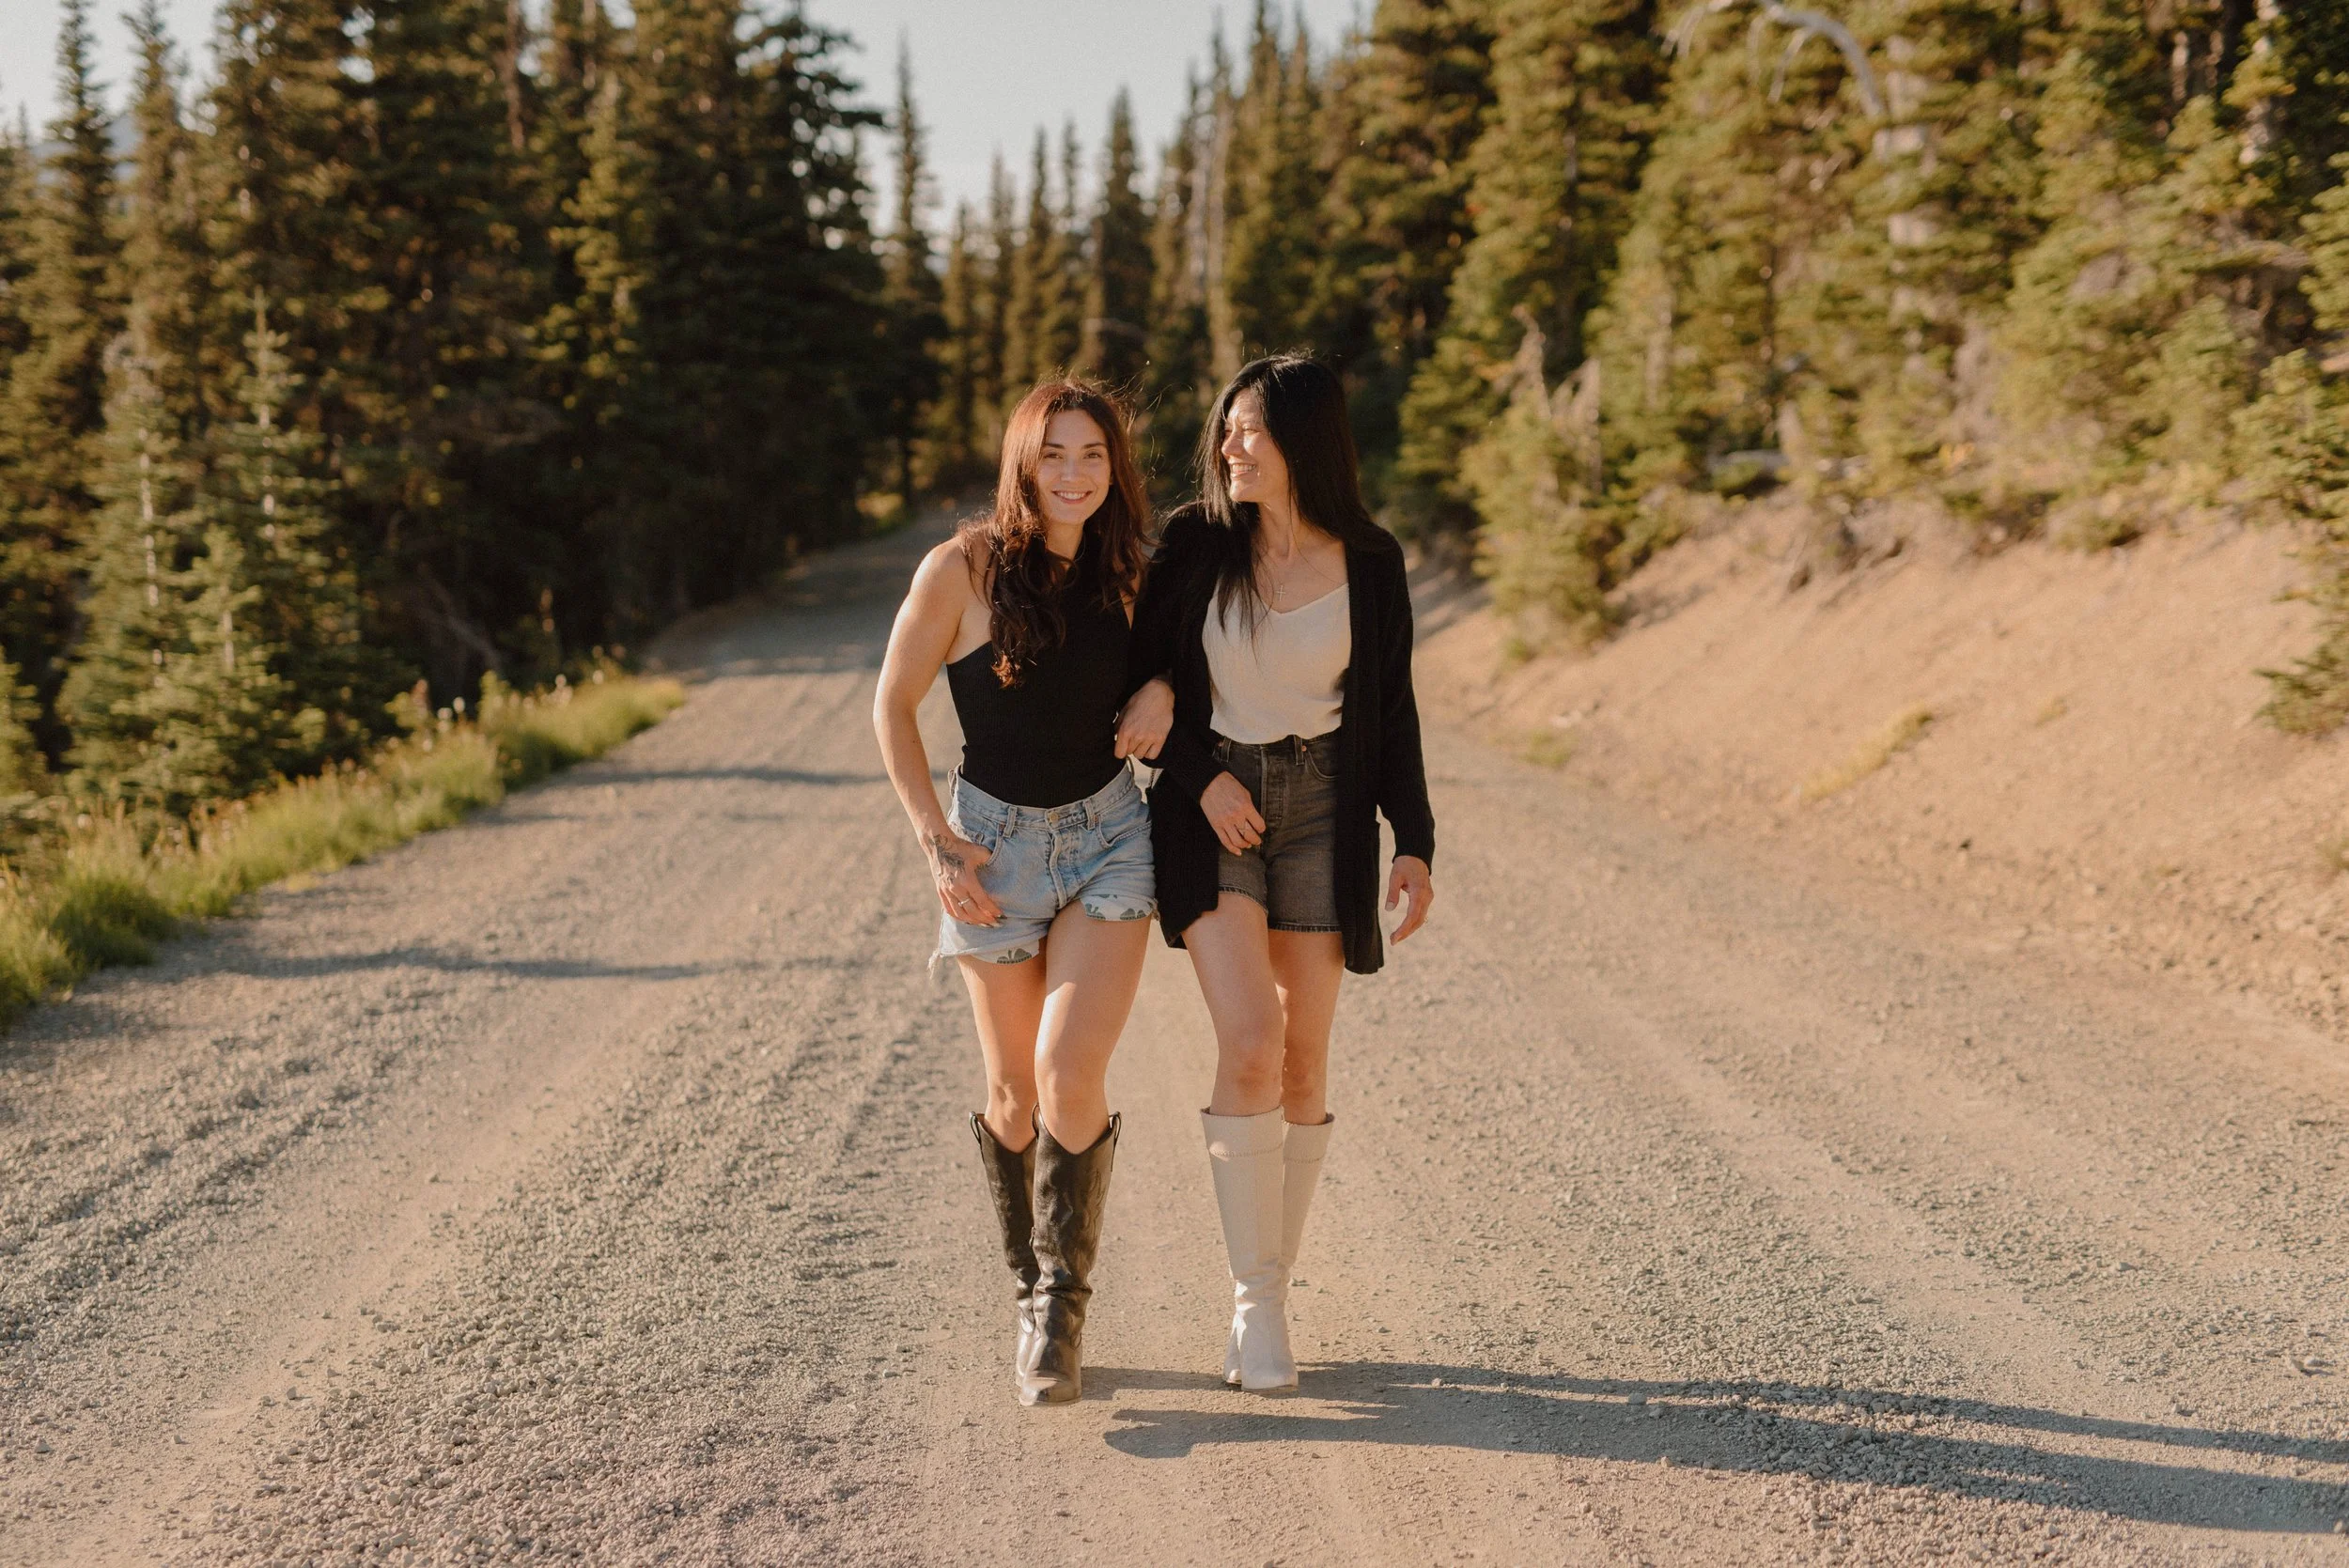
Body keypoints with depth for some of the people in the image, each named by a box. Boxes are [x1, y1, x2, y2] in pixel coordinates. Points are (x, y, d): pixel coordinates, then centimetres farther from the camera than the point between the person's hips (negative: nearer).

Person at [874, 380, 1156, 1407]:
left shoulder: (1123, 576, 2)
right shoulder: (963, 569, -10)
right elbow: (893, 705, -4)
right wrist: (934, 839, -10)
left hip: (1109, 833, 1)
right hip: (996, 841, -1)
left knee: (1070, 1072, -15)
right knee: (1014, 1090, 6)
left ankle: (1061, 1308, 0)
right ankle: (1031, 1294, 27)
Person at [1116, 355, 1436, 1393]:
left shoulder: (1370, 565, -2)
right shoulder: (1195, 543, -5)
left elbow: (1390, 713, 5)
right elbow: (1144, 672, 4)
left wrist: (1413, 844, -2)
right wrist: (1202, 775, -9)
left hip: (1320, 811, 2)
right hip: (1210, 807, -1)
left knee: (1304, 1060, 3)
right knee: (1250, 1045, -15)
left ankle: (1267, 1298, 16)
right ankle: (1256, 1302, -5)